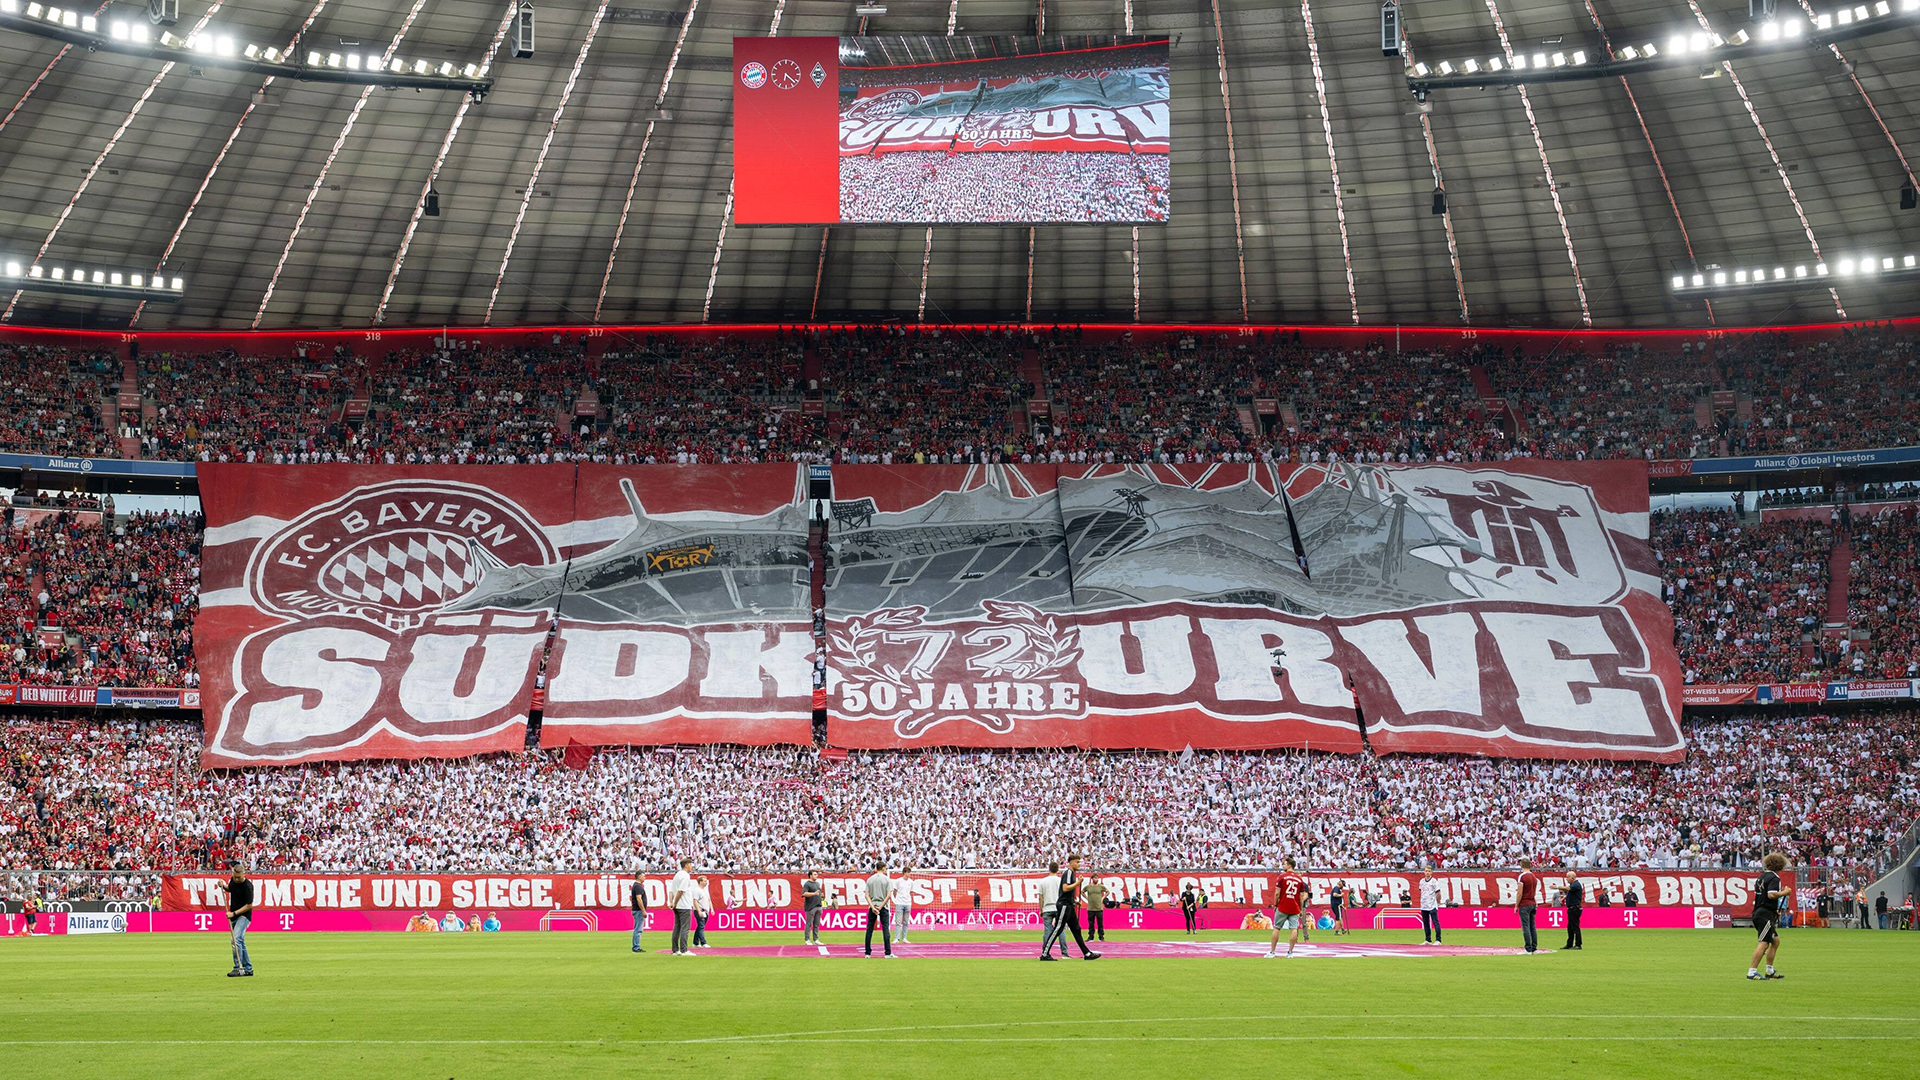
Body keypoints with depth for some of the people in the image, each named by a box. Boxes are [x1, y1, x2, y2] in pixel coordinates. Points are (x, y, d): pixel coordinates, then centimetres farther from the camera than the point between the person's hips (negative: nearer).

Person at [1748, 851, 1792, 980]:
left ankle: (1770, 971, 20)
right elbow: (1771, 895, -26)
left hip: (1758, 912, 10)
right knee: (1763, 943, -12)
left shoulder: (1763, 876, 16)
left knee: (1775, 941, 17)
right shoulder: (1774, 878, -12)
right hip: (1766, 915, -10)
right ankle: (1752, 971, -16)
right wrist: (1784, 892, -10)